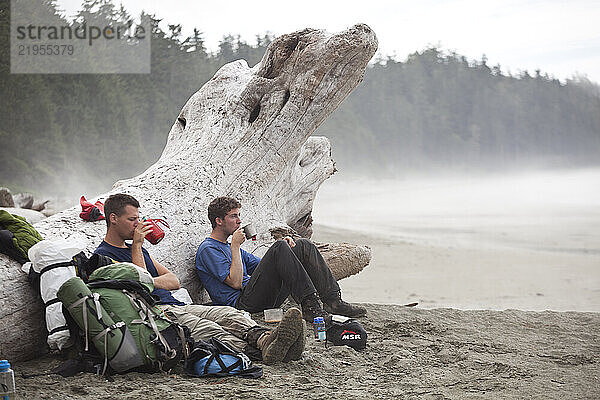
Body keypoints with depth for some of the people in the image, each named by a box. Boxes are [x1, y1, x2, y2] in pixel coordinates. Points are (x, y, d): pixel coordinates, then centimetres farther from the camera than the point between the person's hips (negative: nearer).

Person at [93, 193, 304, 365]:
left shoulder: (138, 249, 31)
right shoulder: (103, 255, 5)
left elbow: (174, 281, 22)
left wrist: (150, 282, 2)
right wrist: (136, 246, 0)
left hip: (175, 306, 8)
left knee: (228, 314, -20)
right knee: (199, 326, -36)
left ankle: (265, 338, -50)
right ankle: (255, 351, -61)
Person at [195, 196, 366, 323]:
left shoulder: (227, 247, 29)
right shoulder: (208, 249, -1)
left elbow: (266, 267, 24)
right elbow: (235, 282, -14)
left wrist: (285, 248, 6)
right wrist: (235, 246, -10)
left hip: (266, 298, 9)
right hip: (244, 302, -9)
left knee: (303, 246, -1)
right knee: (279, 247, -25)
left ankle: (333, 300, -13)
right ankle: (309, 305, -31)